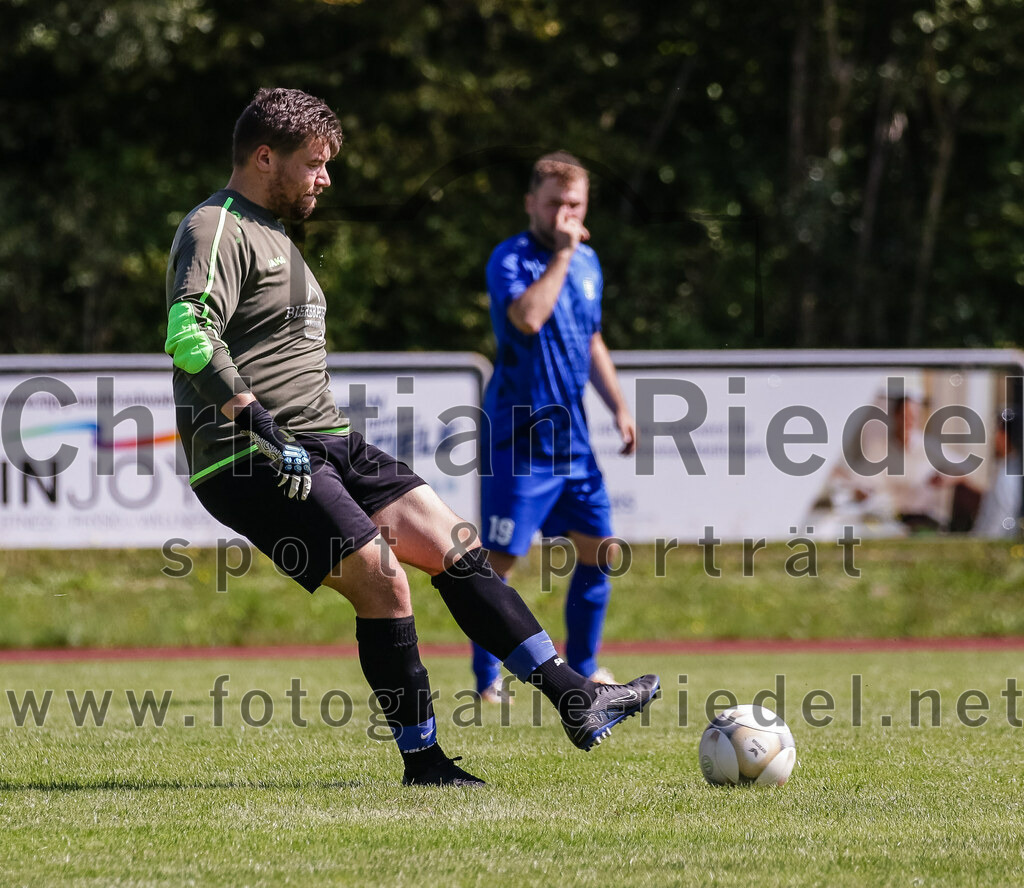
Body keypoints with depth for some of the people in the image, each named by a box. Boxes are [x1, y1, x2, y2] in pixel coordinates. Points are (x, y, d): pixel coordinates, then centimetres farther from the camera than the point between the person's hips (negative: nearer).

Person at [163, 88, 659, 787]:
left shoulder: (270, 233, 23)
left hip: (325, 446, 10)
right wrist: (261, 426, -31)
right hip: (253, 464, -10)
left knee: (456, 547, 1)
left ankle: (575, 698, 1)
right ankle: (422, 758, -7)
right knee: (382, 580, -17)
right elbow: (189, 334, -26)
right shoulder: (217, 230, -10)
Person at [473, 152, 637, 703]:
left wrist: (619, 407, 15)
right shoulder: (510, 259, -12)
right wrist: (561, 254, -24)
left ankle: (582, 670, 21)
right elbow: (527, 317, -32)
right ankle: (487, 681, 3)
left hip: (572, 440, 7)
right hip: (518, 439, -7)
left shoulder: (588, 264, 12)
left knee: (598, 553, 7)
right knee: (499, 559, -6)